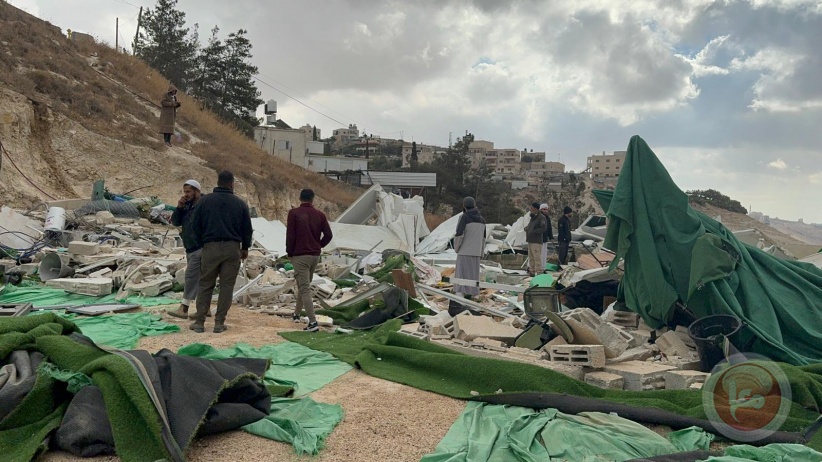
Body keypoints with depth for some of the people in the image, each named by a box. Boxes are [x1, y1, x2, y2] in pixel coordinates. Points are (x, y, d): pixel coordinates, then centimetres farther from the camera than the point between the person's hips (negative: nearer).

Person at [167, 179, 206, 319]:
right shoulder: (187, 206, 13)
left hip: (200, 248, -9)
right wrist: (179, 207, -5)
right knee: (199, 278, 12)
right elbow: (175, 222, 10)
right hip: (190, 248, 9)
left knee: (191, 276, -10)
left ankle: (183, 309, -8)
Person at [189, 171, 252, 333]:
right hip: (232, 248, 0)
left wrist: (201, 244, 18)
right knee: (227, 286, 5)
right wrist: (245, 248, 20)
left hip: (210, 247, 0)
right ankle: (219, 323, 6)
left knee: (205, 285, 8)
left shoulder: (205, 200, 2)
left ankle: (199, 322, 8)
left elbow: (195, 225, 4)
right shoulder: (240, 203, 2)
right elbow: (247, 229, 6)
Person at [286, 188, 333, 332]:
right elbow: (328, 235, 1)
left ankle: (313, 322, -15)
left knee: (304, 289, -7)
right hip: (315, 255, 5)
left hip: (299, 256, -5)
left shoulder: (294, 213, -7)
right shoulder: (320, 215, 4)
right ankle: (297, 314, 37)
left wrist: (289, 252, 3)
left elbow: (290, 235, -10)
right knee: (305, 285, 22)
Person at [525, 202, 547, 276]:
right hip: (530, 241, 9)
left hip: (536, 241, -9)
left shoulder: (541, 217, -10)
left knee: (537, 257, -9)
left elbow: (544, 228, -17)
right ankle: (532, 271, 17)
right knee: (531, 257, 11)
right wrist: (526, 228, 6)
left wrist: (533, 231, -17)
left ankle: (539, 272, -6)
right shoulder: (533, 217, 16)